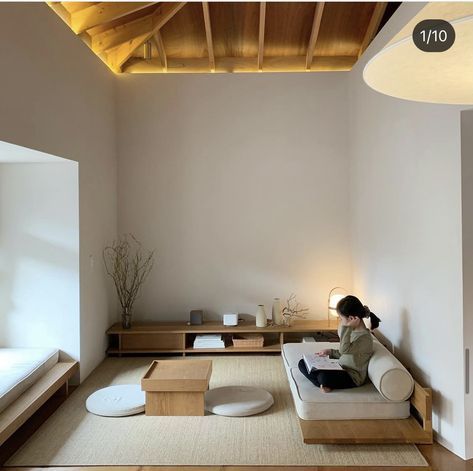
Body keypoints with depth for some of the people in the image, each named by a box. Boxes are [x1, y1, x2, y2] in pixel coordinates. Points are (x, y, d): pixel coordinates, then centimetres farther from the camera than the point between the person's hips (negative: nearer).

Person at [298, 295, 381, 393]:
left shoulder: (365, 338, -22)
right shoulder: (352, 330, 7)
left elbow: (344, 350, -34)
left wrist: (346, 327, -35)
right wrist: (330, 352, 8)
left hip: (352, 377, -9)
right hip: (340, 368, 10)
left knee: (324, 377, -39)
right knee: (303, 363, 1)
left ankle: (324, 384, -6)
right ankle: (324, 384, -15)